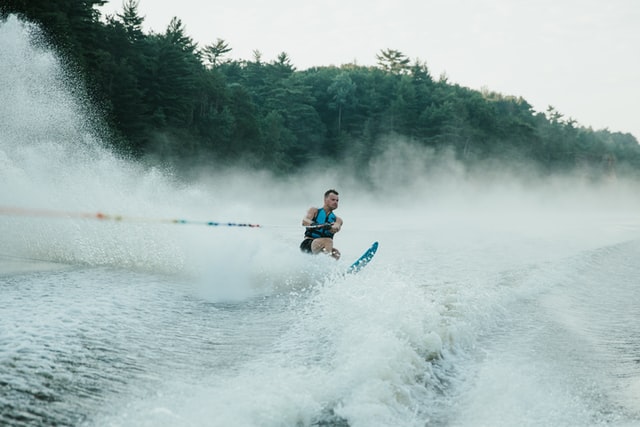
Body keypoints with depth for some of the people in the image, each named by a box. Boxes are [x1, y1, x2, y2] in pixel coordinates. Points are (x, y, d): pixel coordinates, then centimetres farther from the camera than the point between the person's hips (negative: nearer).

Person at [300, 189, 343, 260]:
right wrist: (313, 224, -31)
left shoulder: (337, 219, 19)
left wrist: (328, 227, -32)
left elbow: (336, 229, -7)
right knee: (328, 241, -35)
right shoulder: (314, 211, 14)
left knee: (336, 253, -30)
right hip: (308, 244, -4)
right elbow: (304, 221, -7)